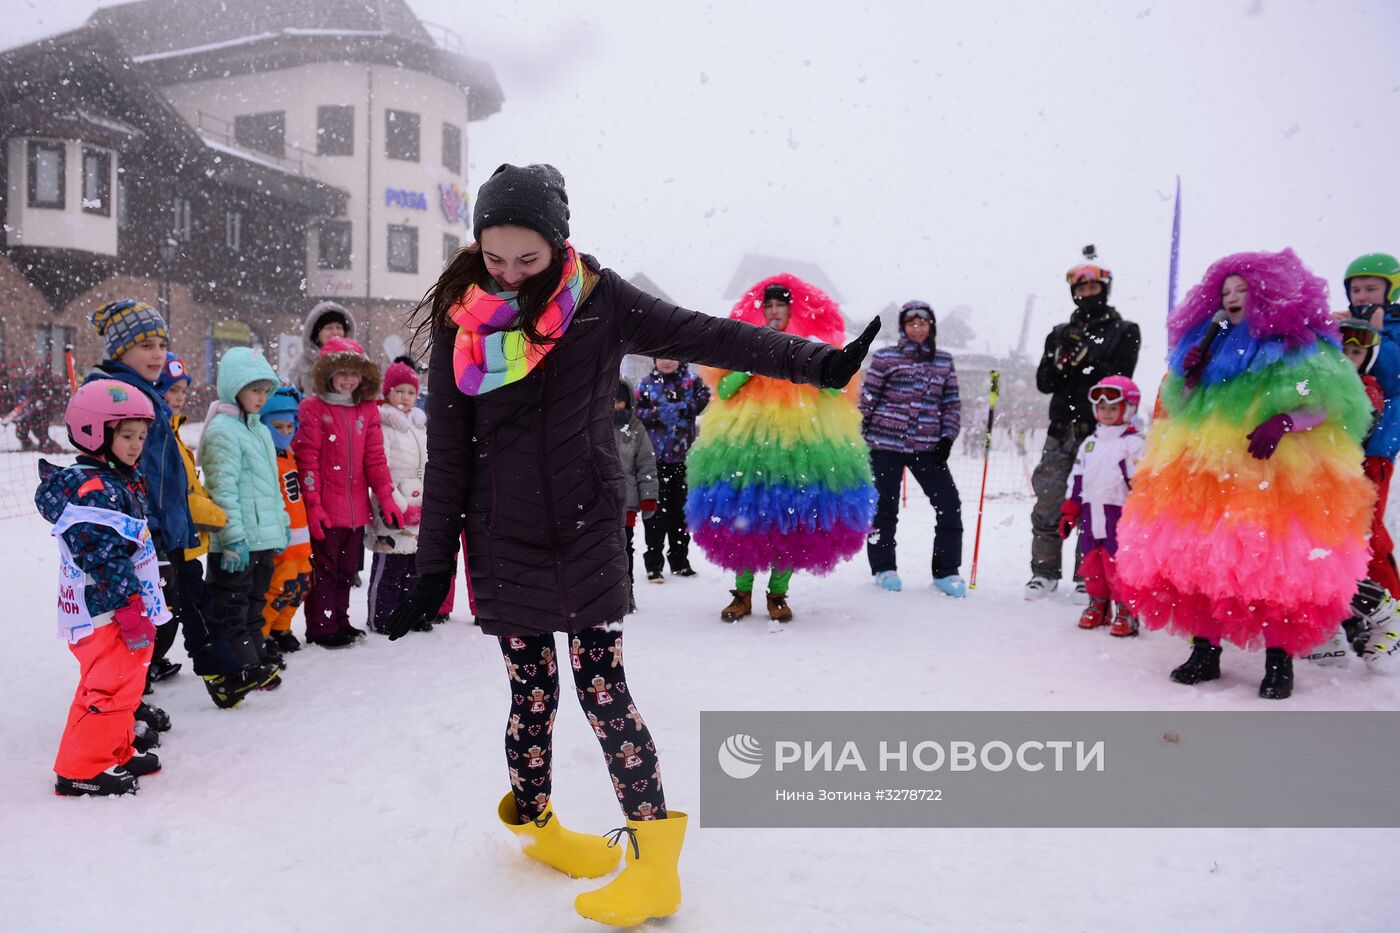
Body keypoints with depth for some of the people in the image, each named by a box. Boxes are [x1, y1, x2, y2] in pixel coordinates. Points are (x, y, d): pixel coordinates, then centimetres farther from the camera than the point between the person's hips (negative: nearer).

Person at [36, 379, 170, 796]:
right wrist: (129, 608, -25)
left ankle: (116, 753, 33)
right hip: (106, 615, -11)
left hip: (128, 610, 11)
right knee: (111, 689, -7)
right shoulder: (91, 489, -18)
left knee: (123, 685, 20)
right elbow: (105, 557, -24)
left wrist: (144, 603, 26)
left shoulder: (120, 481, 15)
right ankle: (80, 771, 3)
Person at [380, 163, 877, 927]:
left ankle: (653, 858, 5)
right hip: (503, 542, 1)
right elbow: (447, 453, 0)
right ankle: (535, 820, 33)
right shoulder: (459, 321, -1)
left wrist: (817, 361, -18)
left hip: (587, 532, -1)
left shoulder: (597, 299, -4)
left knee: (602, 686, -3)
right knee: (532, 690, 8)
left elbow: (703, 336, -9)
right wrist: (434, 564, 1)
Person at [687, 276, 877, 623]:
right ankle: (743, 593, 10)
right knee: (743, 517, -3)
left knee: (793, 520, -1)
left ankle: (778, 594, 13)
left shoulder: (813, 345, 11)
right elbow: (724, 390, 2)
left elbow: (836, 387, -3)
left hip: (803, 445, 0)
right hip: (747, 442, 1)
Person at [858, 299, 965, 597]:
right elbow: (867, 398, 0)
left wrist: (948, 437, 0)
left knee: (949, 504, -2)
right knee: (885, 506, 5)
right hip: (886, 443, -3)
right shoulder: (886, 357, -1)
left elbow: (952, 402, 11)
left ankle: (945, 571, 10)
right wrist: (858, 436, -2)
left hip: (927, 446, 3)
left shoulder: (944, 361, 9)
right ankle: (883, 568, 22)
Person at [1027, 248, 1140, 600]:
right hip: (1062, 429, 3)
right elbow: (1044, 383, 10)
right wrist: (1061, 360, -8)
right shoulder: (1061, 334, 19)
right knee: (1048, 500, 0)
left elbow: (1120, 379, -5)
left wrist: (1087, 358, -15)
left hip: (1101, 430, -3)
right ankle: (1044, 572, 10)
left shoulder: (1124, 332, 8)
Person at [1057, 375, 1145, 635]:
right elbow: (1076, 480, 17)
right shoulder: (1090, 443, 15)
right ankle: (1098, 604, 26)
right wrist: (1068, 513, 13)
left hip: (1119, 517, -6)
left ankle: (1126, 611, 4)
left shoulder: (1134, 443, -5)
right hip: (1091, 516, 6)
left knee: (1119, 566, -7)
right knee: (1091, 564, 12)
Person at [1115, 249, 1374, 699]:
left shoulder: (1298, 342, 5)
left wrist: (1283, 421, -22)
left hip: (1280, 472, -5)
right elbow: (1182, 407, 24)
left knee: (1277, 564, -9)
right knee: (1201, 560, 0)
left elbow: (1329, 400, -6)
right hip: (1207, 470, 5)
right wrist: (1189, 375, 5)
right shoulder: (1210, 344, 21)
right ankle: (1205, 650, 11)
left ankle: (1279, 660, 3)